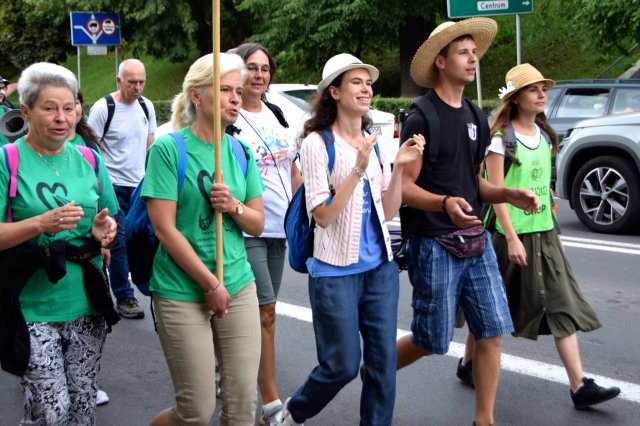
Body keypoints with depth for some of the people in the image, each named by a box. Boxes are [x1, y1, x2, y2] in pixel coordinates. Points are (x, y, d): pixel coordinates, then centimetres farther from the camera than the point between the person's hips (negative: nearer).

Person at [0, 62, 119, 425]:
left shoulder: (89, 160, 7)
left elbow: (111, 222, 15)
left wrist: (105, 229, -7)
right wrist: (41, 223, -24)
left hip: (87, 305, 4)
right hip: (31, 309, -4)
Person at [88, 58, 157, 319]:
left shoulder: (146, 106, 7)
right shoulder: (103, 108, -10)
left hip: (140, 184, 5)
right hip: (114, 185, -5)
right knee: (119, 241, -2)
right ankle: (124, 297, 7)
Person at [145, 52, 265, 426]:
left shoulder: (241, 152, 8)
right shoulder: (168, 149, -8)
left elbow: (258, 224, 11)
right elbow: (165, 229, -12)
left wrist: (234, 206, -11)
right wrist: (212, 284, -12)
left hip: (239, 286, 5)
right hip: (183, 292, -5)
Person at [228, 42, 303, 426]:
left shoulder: (277, 115, 13)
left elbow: (293, 170, 18)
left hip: (279, 227, 7)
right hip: (247, 230, -7)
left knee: (260, 312, 12)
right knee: (266, 312, -6)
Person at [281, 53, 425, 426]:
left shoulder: (374, 142, 10)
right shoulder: (318, 143, -9)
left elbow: (388, 212, 8)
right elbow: (323, 214, -16)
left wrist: (399, 168, -5)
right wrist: (358, 168, -23)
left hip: (380, 266, 6)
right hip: (337, 270, -6)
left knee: (384, 362, 6)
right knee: (343, 366, 2)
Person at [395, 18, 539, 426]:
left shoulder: (476, 117, 13)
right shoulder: (421, 119, -10)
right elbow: (403, 187, -13)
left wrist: (508, 194, 0)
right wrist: (444, 203, -31)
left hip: (476, 241, 7)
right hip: (434, 245, -6)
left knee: (492, 331, 3)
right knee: (433, 341, 3)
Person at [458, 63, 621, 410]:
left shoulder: (544, 135, 11)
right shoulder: (501, 138, -10)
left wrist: (552, 226, 16)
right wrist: (512, 237, -19)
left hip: (544, 232, 6)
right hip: (511, 234, -6)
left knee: (562, 304, 0)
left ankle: (579, 386, 1)